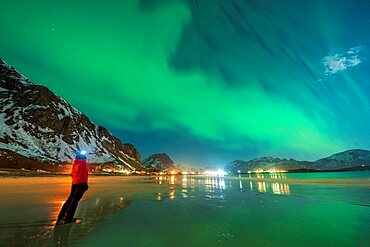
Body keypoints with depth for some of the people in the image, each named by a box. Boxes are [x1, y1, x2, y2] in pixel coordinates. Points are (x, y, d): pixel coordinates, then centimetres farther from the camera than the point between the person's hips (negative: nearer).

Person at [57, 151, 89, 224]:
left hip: (74, 183, 8)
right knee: (75, 200, 0)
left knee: (70, 199, 19)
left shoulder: (74, 163, 8)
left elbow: (72, 174, 14)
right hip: (81, 183, -8)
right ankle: (68, 219, 5)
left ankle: (60, 217, 24)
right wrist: (85, 183, -13)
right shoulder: (83, 163, -15)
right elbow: (84, 174, -19)